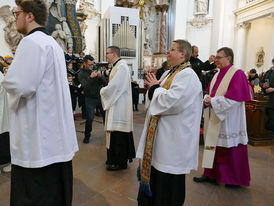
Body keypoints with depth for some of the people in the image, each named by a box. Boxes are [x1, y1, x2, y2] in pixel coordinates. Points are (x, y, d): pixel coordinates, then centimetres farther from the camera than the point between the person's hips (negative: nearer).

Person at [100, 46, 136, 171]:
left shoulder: (121, 66, -15)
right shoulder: (117, 66, 17)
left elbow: (114, 86, -22)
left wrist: (102, 91, -6)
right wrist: (105, 90, 5)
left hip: (119, 107, -10)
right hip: (116, 105, 10)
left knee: (118, 134, -2)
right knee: (115, 133, 16)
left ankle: (120, 162, 11)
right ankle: (115, 158, 29)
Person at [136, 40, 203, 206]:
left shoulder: (187, 75, -15)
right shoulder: (169, 73, 14)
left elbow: (172, 101, -28)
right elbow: (159, 98, 18)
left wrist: (155, 88, -12)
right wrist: (153, 87, -2)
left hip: (173, 139, -9)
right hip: (159, 134, 9)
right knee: (153, 177, 21)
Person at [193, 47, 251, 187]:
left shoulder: (237, 74, -10)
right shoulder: (217, 75, 14)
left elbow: (234, 97, -21)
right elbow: (209, 92, 17)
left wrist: (213, 101, -18)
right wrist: (207, 99, -5)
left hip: (228, 121, -7)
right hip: (214, 119, 8)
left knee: (229, 148, 3)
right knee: (213, 145, 12)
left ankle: (234, 178, 23)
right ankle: (211, 174, 25)